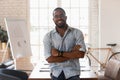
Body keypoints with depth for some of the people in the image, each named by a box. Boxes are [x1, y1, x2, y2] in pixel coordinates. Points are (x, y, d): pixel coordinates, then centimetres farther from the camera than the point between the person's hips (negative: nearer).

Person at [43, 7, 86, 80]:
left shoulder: (77, 33, 0)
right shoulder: (48, 36, 0)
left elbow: (81, 54, -10)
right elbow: (49, 59, -10)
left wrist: (59, 53, -12)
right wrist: (72, 54, -10)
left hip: (72, 73, 0)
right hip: (56, 74, 0)